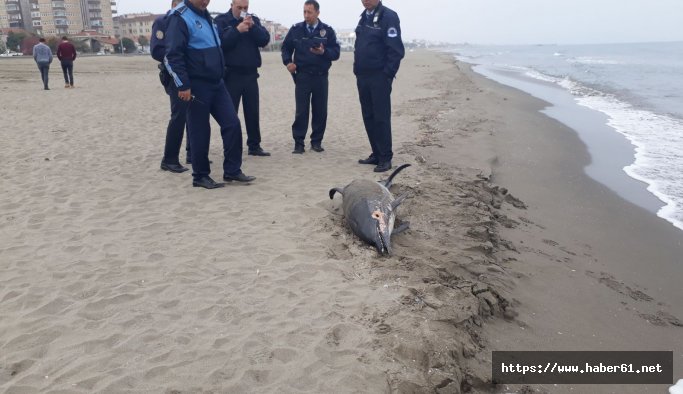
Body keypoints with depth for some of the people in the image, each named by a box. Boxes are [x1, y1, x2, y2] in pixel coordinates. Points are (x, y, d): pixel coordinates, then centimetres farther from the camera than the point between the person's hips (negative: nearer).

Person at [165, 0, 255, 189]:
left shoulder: (205, 15, 15)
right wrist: (183, 85, -21)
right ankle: (200, 176, 13)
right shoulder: (180, 17, -11)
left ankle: (232, 170, 12)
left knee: (232, 124, 3)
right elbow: (173, 55, -18)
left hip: (216, 83, 8)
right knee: (200, 132, 0)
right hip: (197, 86, -8)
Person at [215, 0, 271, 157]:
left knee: (253, 112, 7)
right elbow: (220, 42, -16)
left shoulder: (254, 20, 11)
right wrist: (237, 30, -22)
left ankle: (254, 146, 15)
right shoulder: (221, 20, -1)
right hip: (231, 74, -4)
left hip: (251, 74, 4)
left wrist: (253, 27, -14)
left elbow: (265, 40, -1)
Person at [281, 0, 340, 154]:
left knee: (320, 111, 4)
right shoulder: (296, 29, 4)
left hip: (321, 77, 1)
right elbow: (286, 48, 14)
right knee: (301, 111, -2)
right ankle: (298, 142, 3)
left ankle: (316, 141, 16)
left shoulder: (327, 31, 2)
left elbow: (336, 52, -2)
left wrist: (324, 52, -21)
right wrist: (288, 62, -4)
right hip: (302, 76, 0)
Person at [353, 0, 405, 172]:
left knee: (381, 118, -5)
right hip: (363, 76, 8)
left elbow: (396, 50, -14)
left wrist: (387, 74, -16)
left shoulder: (388, 17, -9)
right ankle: (376, 154, 19)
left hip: (379, 77, -8)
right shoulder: (364, 17, 15)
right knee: (368, 118, 10)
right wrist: (357, 69, 13)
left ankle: (385, 158, 1)